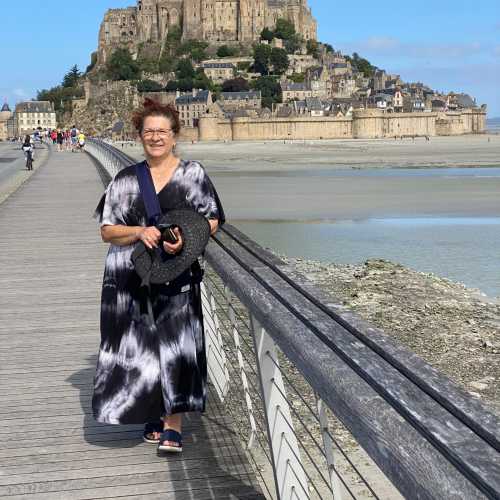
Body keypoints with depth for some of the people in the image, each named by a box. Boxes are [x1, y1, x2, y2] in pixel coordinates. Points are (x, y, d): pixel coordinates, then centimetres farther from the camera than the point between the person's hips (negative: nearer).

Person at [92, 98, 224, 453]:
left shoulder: (193, 173, 5)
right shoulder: (125, 180, 10)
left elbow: (213, 220, 2)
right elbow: (107, 231, 6)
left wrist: (186, 240, -17)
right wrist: (139, 232, -14)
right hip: (131, 277, 2)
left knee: (176, 343, -9)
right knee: (140, 345, 5)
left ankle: (173, 426, -3)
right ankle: (154, 418, 21)